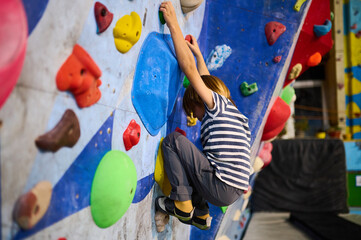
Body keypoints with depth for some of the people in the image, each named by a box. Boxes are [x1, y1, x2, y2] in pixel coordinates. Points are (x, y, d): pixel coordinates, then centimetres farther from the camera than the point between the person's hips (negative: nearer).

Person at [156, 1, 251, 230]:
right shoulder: (232, 114, 21)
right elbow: (207, 81, 37)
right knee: (192, 156, 33)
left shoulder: (219, 104, -3)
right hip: (233, 191, 10)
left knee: (174, 140, -7)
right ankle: (201, 213, 24)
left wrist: (174, 24, -5)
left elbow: (189, 68, -10)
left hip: (222, 189, -10)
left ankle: (182, 204, -4)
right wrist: (198, 53, 47)